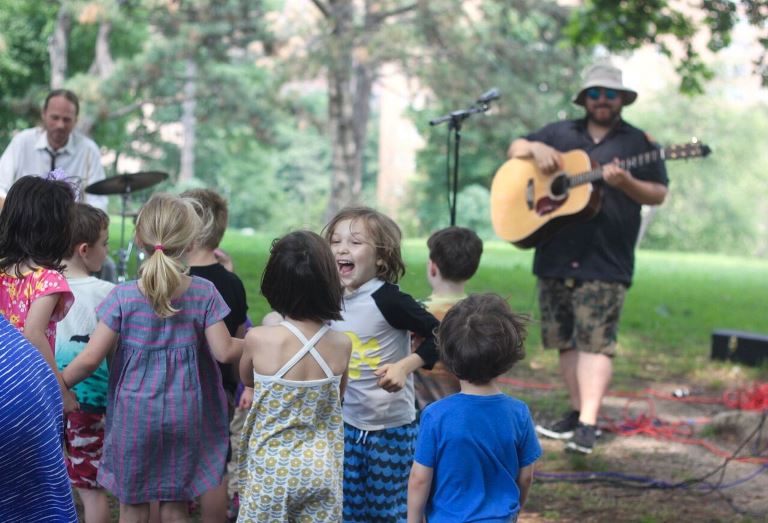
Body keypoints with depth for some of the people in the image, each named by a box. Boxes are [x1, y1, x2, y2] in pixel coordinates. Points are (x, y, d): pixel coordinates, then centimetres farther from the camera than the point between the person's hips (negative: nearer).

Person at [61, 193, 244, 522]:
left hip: (134, 412, -1)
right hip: (184, 416, 1)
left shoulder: (123, 297, -11)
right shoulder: (204, 292, -9)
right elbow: (224, 351, -7)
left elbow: (90, 359, -12)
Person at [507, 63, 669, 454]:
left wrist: (626, 182, -17)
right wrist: (535, 148, -3)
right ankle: (578, 411, 21)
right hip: (556, 256, 4)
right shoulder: (560, 133, 15)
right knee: (566, 340, 9)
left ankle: (588, 425, -17)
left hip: (604, 261, -4)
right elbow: (514, 149, 20)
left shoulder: (638, 142, 6)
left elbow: (658, 194, 2)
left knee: (595, 341, -12)